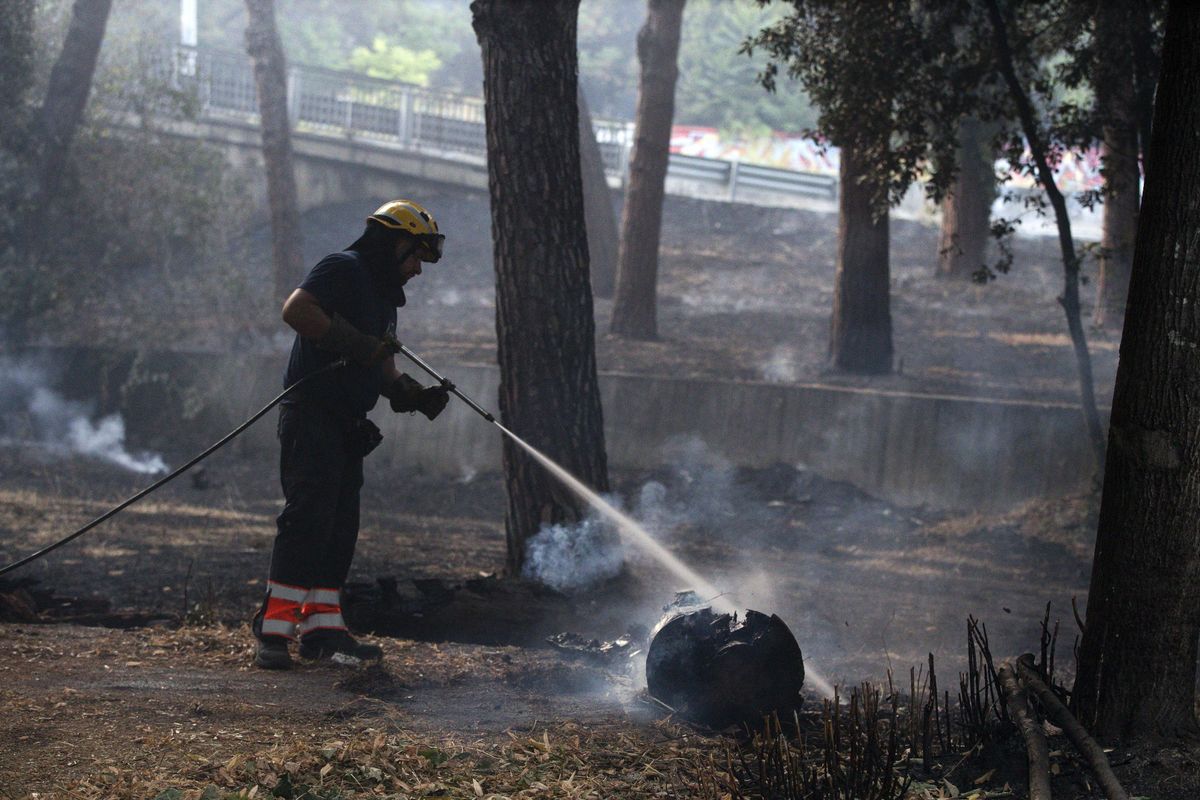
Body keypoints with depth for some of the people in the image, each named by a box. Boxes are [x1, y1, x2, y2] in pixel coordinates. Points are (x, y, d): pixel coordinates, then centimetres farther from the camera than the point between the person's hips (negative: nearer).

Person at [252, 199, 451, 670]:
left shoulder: (384, 296, 23)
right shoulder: (344, 269, -7)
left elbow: (382, 370, 24)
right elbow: (295, 310, -22)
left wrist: (416, 396, 6)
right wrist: (357, 344, -22)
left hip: (346, 425, 10)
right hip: (311, 414, -10)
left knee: (340, 526, 8)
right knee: (308, 516, -16)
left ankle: (322, 627, 12)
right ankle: (274, 629, -18)